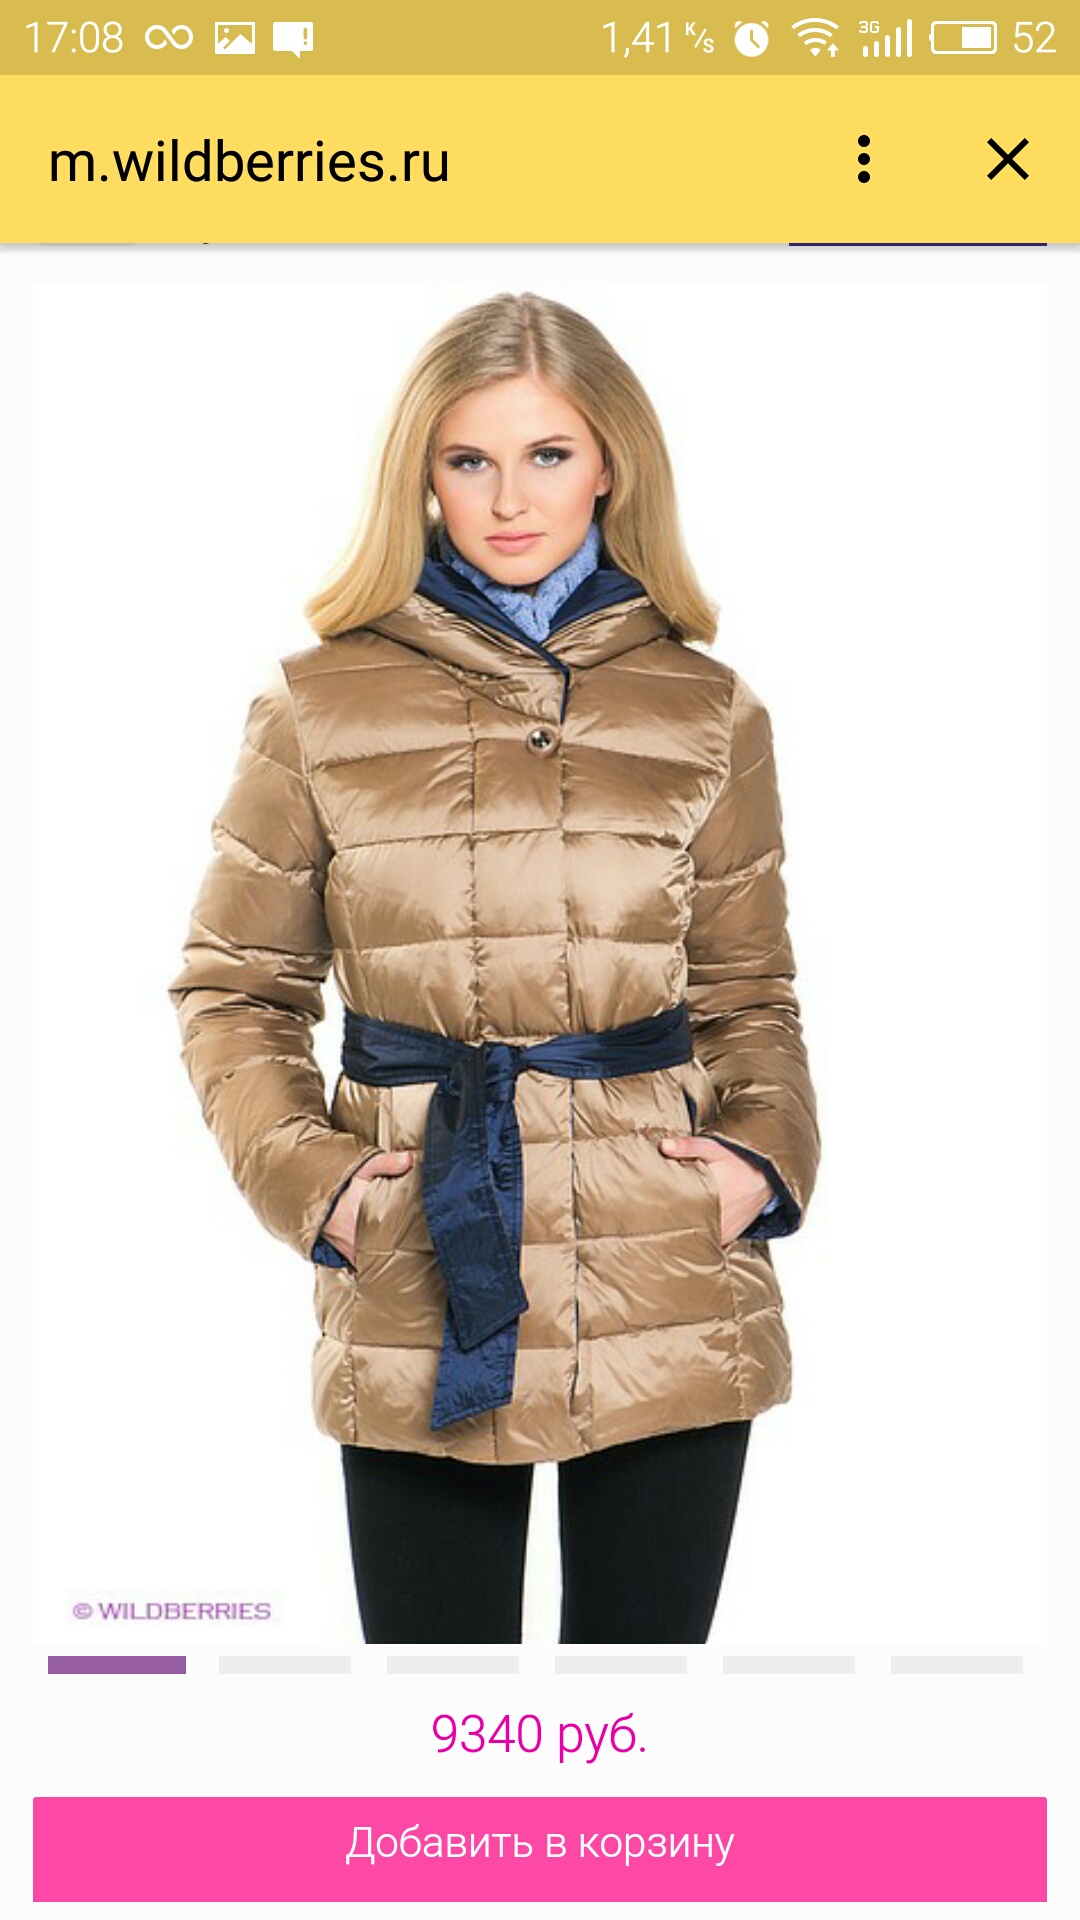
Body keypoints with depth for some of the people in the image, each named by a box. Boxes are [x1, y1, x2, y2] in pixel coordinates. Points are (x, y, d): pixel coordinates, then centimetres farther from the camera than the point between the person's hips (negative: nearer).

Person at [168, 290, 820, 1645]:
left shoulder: (708, 716, 6)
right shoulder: (320, 708, 2)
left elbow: (749, 994, 13)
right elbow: (234, 986, 9)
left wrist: (768, 1151, -4)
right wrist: (302, 1172, -5)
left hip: (670, 1297, 1)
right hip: (416, 1306, -1)